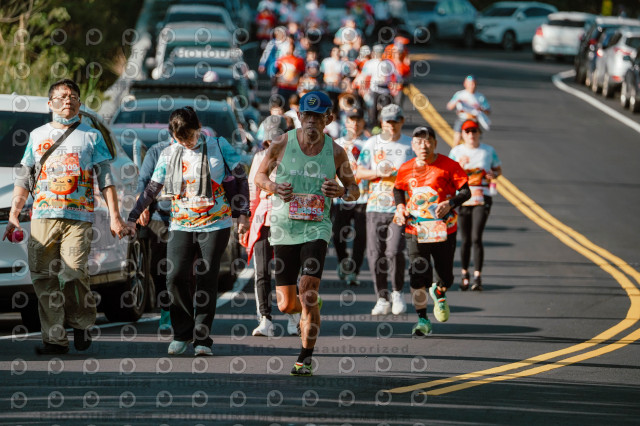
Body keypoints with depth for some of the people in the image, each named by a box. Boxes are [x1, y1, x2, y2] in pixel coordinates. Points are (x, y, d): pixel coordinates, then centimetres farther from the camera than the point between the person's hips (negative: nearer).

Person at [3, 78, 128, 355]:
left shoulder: (91, 136, 13)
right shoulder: (37, 136, 18)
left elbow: (105, 179, 10)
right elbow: (23, 179, 19)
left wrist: (114, 216, 1)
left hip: (79, 218, -2)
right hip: (43, 217, 2)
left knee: (73, 270, -17)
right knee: (43, 275, -6)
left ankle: (82, 322, 7)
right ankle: (54, 339, -2)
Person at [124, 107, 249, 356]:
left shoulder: (219, 146, 2)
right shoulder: (169, 154, 8)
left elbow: (241, 179, 6)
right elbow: (152, 189, 13)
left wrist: (243, 214, 0)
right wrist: (132, 218, 6)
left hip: (215, 224, -2)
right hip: (181, 225, 2)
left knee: (207, 281, -4)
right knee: (175, 277, -11)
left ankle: (202, 339, 2)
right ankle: (182, 335, 5)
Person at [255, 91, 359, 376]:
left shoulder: (335, 152, 0)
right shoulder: (282, 144, -2)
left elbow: (354, 191, 10)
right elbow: (260, 175, 11)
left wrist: (341, 192, -14)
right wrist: (273, 187, -12)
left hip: (316, 228, -1)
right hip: (284, 228, 1)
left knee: (308, 290, -19)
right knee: (287, 305, 2)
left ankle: (306, 358, -8)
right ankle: (311, 309, 40)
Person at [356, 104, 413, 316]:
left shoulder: (410, 145, 7)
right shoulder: (371, 144, 9)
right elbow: (359, 173, 7)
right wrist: (379, 173, -10)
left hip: (400, 208, -2)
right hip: (375, 206, 2)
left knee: (394, 251, -16)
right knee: (375, 254, -1)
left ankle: (397, 293, 5)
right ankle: (382, 299, 11)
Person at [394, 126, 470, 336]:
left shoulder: (448, 166, -5)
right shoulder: (406, 169, 4)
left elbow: (465, 191, -2)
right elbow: (398, 190, 23)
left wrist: (450, 203, -20)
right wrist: (400, 206, 4)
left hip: (444, 229, -1)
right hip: (416, 230, 1)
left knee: (446, 277, 6)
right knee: (418, 276, -9)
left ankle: (439, 293, 43)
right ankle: (422, 320, 3)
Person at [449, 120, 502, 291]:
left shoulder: (488, 150, 6)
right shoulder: (456, 151, 5)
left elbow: (499, 169, 16)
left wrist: (493, 174, -7)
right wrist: (460, 166, -16)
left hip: (482, 199, -1)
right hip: (462, 198, 1)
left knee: (476, 238, -13)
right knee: (466, 240, 5)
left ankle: (477, 278, -14)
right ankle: (465, 275, 23)